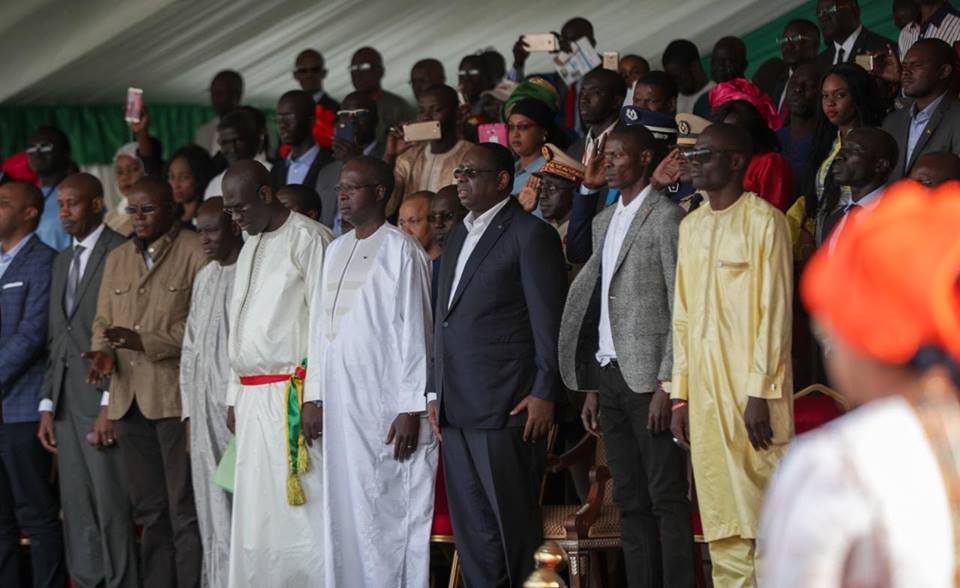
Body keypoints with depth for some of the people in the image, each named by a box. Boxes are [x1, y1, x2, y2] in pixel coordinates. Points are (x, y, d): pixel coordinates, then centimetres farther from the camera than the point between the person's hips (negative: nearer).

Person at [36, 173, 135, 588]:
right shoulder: (63, 261, 20)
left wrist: (110, 406, -16)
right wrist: (48, 406, 12)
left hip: (103, 398, -8)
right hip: (67, 404, 8)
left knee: (112, 506, -7)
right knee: (77, 511, 8)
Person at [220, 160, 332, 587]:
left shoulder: (309, 240, -8)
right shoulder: (250, 248, 18)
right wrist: (234, 396, 16)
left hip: (293, 398, -8)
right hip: (254, 400, 8)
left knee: (301, 512, -8)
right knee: (255, 516, 7)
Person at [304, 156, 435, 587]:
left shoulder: (400, 250, -5)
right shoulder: (335, 251, 16)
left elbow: (414, 330, -9)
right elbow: (321, 324, 17)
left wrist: (412, 409, -14)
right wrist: (314, 395, 10)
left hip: (383, 402, -7)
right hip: (339, 402, 7)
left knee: (384, 514, -5)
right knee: (343, 512, 6)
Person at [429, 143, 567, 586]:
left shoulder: (530, 235, -4)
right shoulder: (457, 237, 20)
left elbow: (549, 320, -8)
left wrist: (544, 393, -13)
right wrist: (435, 392, 16)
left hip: (505, 406, -8)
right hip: (456, 410, 8)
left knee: (514, 525, -4)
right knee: (472, 530, 9)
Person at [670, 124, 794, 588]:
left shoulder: (764, 220, -4)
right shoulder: (691, 227, 16)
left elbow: (775, 310, -9)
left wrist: (760, 393, -14)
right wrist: (680, 394, 10)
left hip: (750, 389, -6)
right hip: (703, 389, 6)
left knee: (766, 511, -7)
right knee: (720, 518, 5)